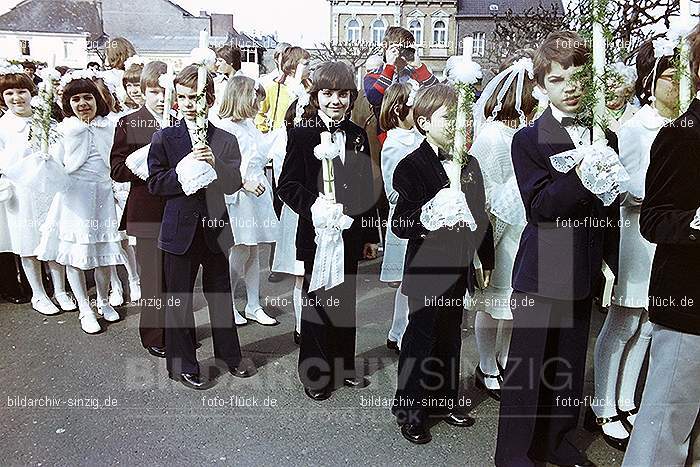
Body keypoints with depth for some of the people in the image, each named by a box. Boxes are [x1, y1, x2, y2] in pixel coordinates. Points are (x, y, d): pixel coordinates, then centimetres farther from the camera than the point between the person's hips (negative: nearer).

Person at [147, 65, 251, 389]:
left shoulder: (225, 140, 2)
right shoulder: (164, 138, -1)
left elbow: (234, 185, -5)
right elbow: (154, 184, -5)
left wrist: (215, 164, -21)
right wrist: (181, 170, -20)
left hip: (215, 229, 2)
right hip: (180, 231, -1)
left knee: (221, 295, 16)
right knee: (179, 301, 8)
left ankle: (229, 354, 34)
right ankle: (183, 366, 23)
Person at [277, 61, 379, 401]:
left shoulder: (358, 136, 9)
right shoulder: (301, 134, -6)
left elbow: (365, 188, 12)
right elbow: (287, 185, -8)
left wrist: (370, 235, 11)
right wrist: (315, 203, -26)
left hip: (350, 233, 5)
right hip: (317, 233, -5)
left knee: (345, 301, 15)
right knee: (317, 303, 6)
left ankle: (343, 365, 31)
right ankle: (314, 373, 22)